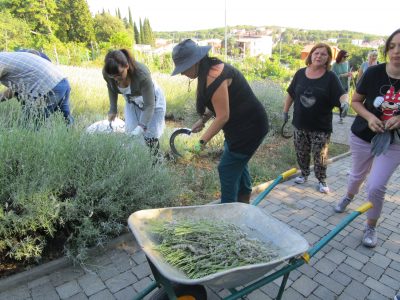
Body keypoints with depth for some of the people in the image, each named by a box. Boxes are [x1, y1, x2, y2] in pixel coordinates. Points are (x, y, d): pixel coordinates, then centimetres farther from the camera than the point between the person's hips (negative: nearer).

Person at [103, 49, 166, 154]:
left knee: (150, 136, -1)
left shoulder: (142, 74, -39)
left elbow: (149, 105, -34)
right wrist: (113, 109, 1)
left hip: (152, 101, -4)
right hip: (132, 102, 4)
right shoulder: (106, 73, -25)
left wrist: (141, 127, -42)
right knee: (130, 133, -2)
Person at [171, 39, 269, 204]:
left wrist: (202, 141, -18)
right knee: (238, 163, 20)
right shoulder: (212, 70, 6)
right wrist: (202, 120, 6)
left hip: (249, 127, -10)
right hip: (242, 124, 10)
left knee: (228, 169, -3)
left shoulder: (214, 77, -25)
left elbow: (223, 116, -24)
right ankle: (244, 204, 37)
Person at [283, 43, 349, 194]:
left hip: (320, 126, -3)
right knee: (301, 153, 15)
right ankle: (304, 174, 37)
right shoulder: (300, 73, 2)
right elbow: (291, 94, 11)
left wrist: (344, 101, -37)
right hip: (300, 124, 3)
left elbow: (341, 93, -15)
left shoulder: (330, 77, -6)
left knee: (320, 156, 4)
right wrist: (285, 111, 13)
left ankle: (322, 181, 23)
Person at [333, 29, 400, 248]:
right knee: (357, 175, 21)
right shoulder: (374, 73, -15)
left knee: (376, 187, -5)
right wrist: (369, 116, -20)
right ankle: (349, 196, 55)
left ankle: (371, 227, 21)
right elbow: (356, 101, -2)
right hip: (363, 136, 1)